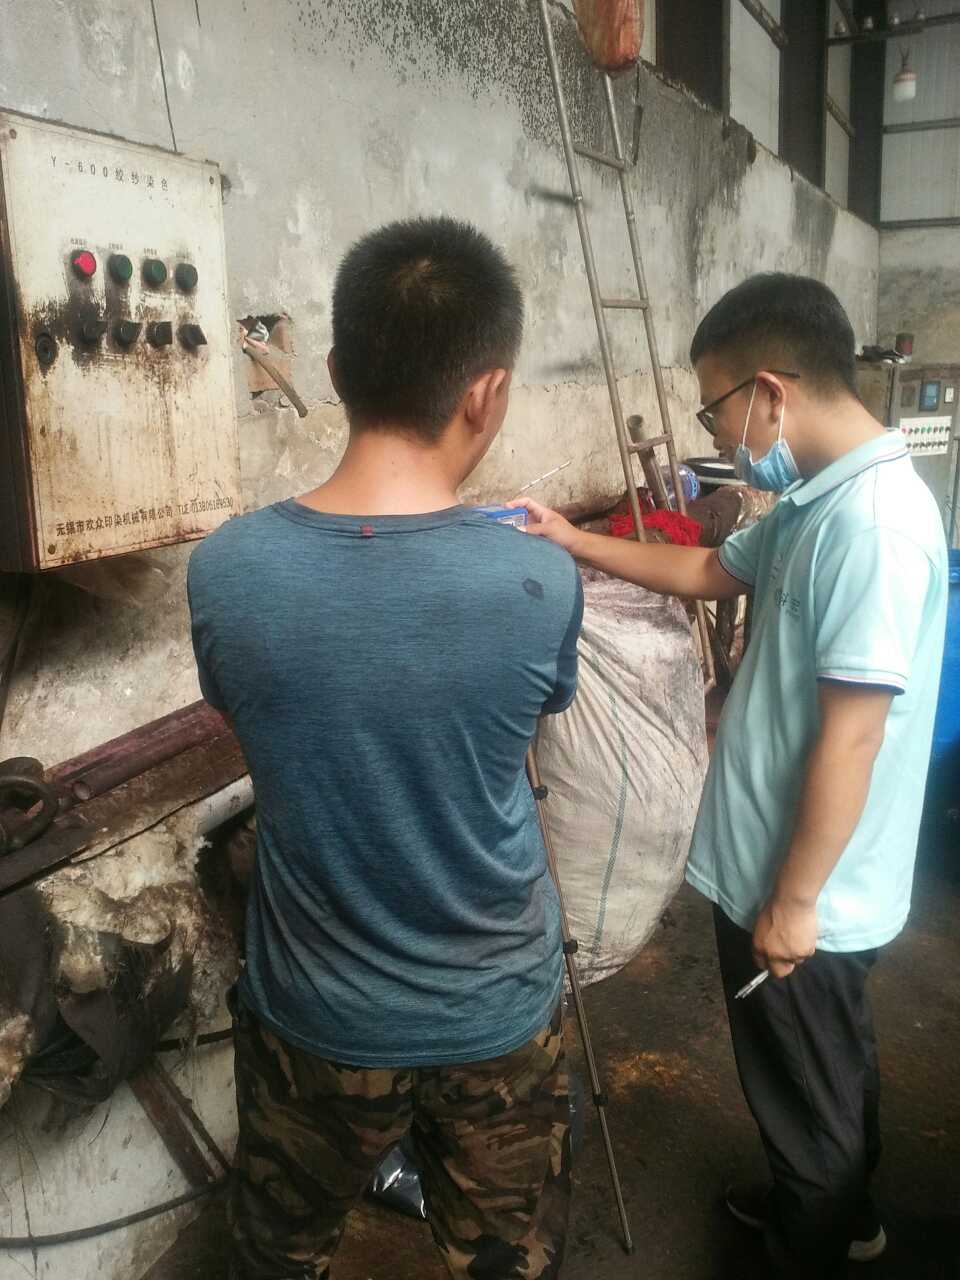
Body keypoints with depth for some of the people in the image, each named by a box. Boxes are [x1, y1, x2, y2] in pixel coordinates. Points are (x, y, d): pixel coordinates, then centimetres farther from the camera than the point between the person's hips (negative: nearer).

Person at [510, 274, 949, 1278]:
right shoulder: (818, 501, 3)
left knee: (802, 1090, 16)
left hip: (805, 893, -9)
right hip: (782, 874, 9)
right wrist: (574, 542, 12)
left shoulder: (873, 521, -27)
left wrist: (792, 900, -19)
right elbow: (710, 572, 18)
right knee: (824, 1073, 29)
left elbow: (849, 738, -27)